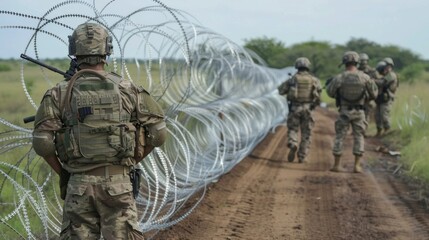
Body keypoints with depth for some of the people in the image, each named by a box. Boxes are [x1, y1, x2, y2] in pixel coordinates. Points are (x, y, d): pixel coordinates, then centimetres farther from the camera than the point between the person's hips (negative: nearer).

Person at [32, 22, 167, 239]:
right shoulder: (127, 89, 2)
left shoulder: (60, 93, -1)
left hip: (79, 184, 0)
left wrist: (62, 172, 7)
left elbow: (42, 142, -8)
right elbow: (158, 133, 3)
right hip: (118, 182, 0)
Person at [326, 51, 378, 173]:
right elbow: (373, 94, 1)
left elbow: (330, 92, 0)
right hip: (358, 112, 1)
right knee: (358, 137, 9)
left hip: (344, 111, -1)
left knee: (339, 137, 8)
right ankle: (357, 165, 3)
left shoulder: (339, 78, -11)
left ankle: (336, 165, 9)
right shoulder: (365, 77, -8)